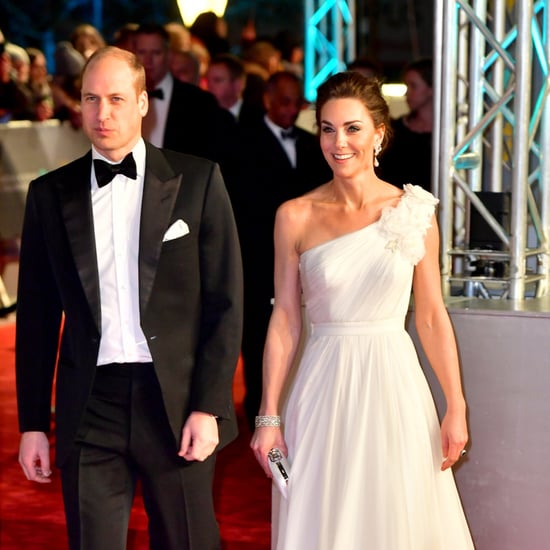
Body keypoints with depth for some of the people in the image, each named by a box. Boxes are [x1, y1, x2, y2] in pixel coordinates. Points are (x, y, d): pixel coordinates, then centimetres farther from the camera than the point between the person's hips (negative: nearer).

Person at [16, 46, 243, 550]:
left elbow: (225, 301, 0)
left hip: (177, 402, -1)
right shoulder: (51, 193, 7)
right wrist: (32, 424, 6)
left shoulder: (197, 180, 2)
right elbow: (37, 318, 10)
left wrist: (209, 408, -7)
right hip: (90, 409, 1)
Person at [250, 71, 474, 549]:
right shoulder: (296, 217, -1)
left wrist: (456, 408, -1)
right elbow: (285, 321, 1)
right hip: (323, 390, 0)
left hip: (393, 384, 0)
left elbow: (431, 317, 2)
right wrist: (269, 416, -1)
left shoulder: (413, 213, 0)